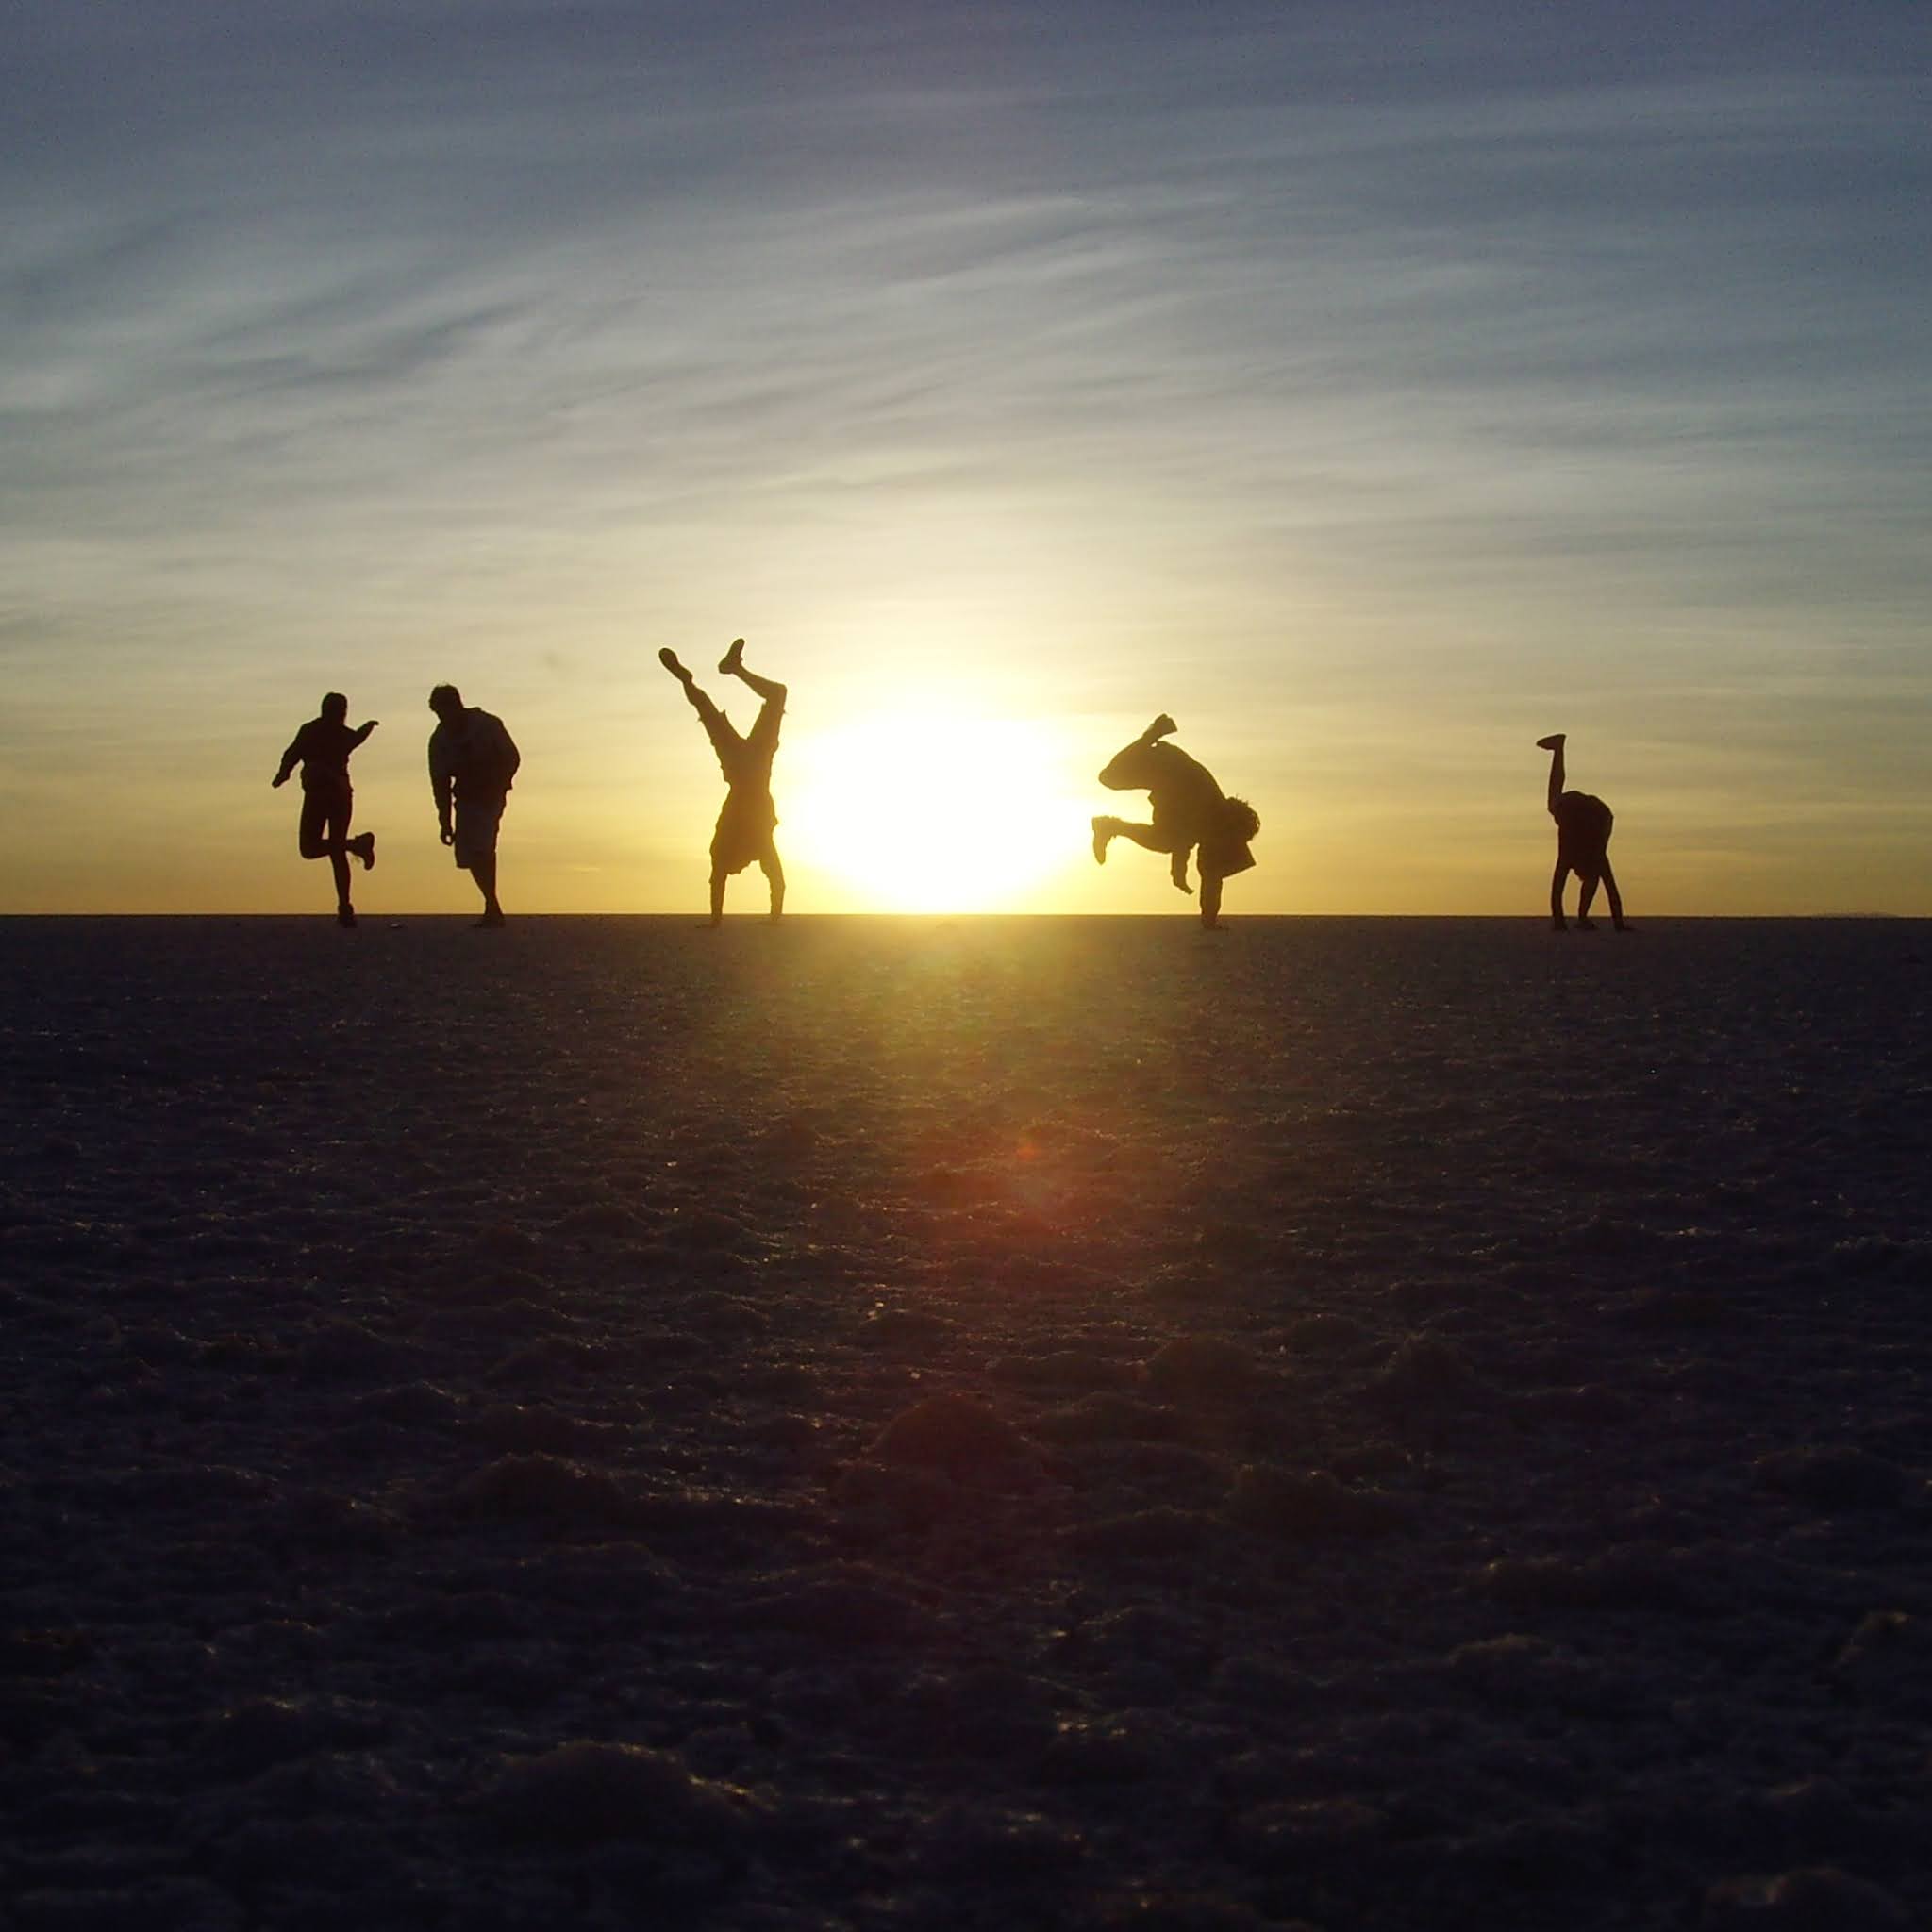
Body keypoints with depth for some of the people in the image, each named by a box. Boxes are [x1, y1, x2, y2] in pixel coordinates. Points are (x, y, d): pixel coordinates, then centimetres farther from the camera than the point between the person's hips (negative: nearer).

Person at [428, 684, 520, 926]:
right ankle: (493, 908, 9)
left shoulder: (488, 725, -15)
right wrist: (444, 822, -7)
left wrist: (496, 787, -17)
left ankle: (492, 908, -19)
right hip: (466, 796, 4)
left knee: (482, 847, -20)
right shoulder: (439, 740, -5)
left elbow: (512, 758, -6)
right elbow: (439, 782, -2)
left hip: (491, 795, -4)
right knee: (468, 853, -3)